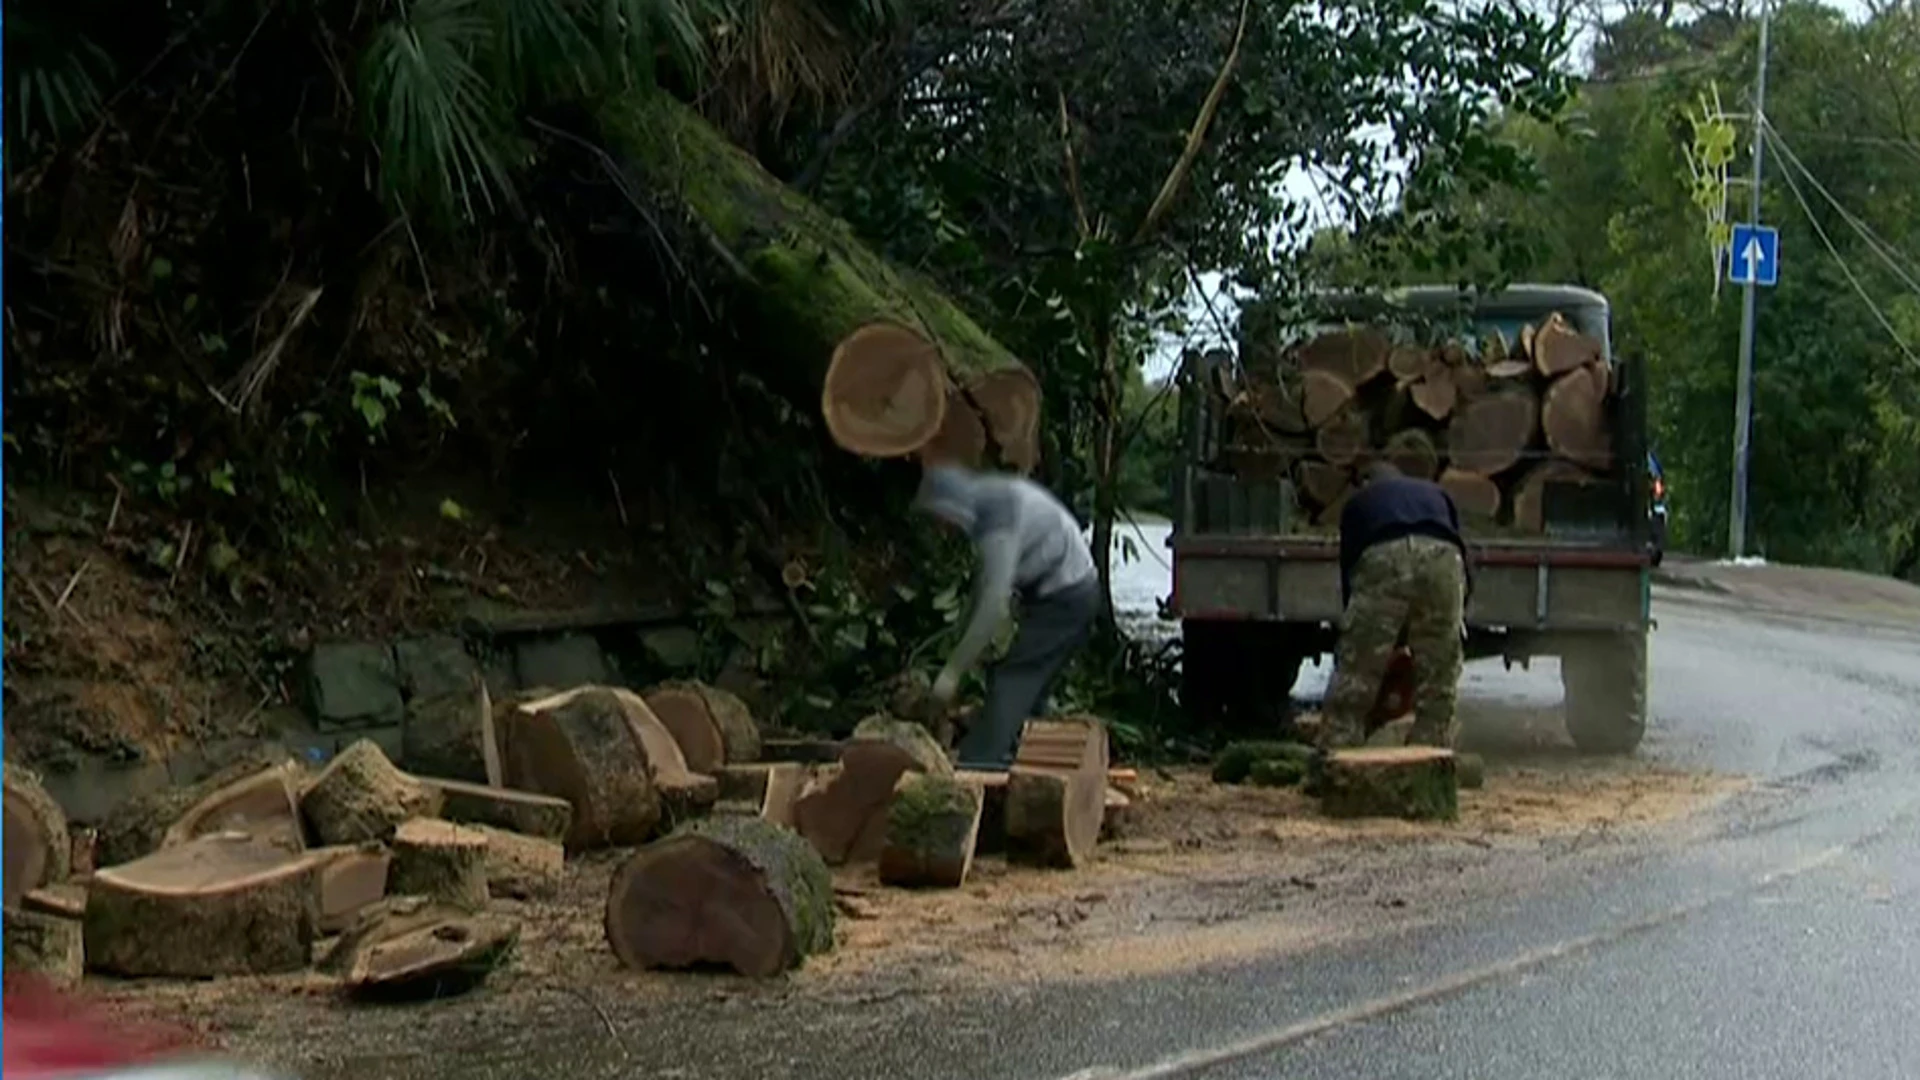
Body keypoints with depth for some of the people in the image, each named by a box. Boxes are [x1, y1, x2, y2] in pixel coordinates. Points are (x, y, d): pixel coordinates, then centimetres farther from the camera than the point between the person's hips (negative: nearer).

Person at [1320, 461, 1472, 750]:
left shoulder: (1359, 501, 35)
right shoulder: (1436, 493, 40)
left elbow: (1349, 566, 32)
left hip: (1382, 556, -1)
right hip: (1442, 555, 2)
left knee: (1354, 682, 3)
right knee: (1439, 683, 12)